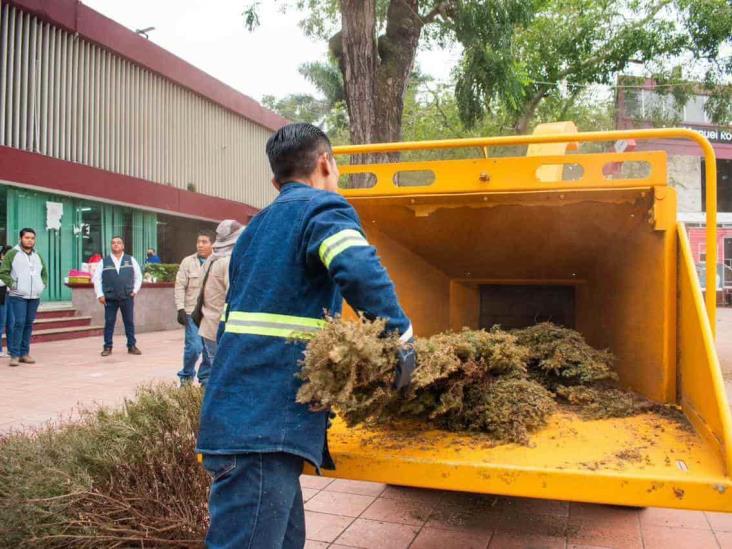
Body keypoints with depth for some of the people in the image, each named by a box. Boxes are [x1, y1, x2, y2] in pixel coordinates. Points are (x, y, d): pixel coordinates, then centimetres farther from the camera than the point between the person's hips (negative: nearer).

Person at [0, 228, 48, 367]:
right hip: (18, 296, -5)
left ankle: (24, 353, 14)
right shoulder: (12, 253, -1)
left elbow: (45, 273, 25)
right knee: (19, 323, -11)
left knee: (29, 324, 7)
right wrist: (12, 285, -10)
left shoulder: (38, 256, 16)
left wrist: (43, 284, 10)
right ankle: (14, 354, -7)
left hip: (34, 297, 5)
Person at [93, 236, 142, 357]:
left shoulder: (131, 260, 8)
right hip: (110, 298, 0)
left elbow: (138, 276, 13)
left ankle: (132, 346, 11)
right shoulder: (104, 262, 7)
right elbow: (97, 279, 8)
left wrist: (135, 290, 3)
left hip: (127, 297, 0)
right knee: (109, 322, 2)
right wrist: (100, 295, 0)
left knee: (129, 322, 4)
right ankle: (107, 347, 10)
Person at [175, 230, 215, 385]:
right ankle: (186, 375, 14)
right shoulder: (188, 262, 0)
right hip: (193, 312, -2)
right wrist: (181, 309, -9)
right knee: (194, 347, -8)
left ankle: (205, 377, 21)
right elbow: (180, 287, -1)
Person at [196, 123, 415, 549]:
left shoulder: (258, 226, 23)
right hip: (263, 424, -9)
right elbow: (361, 271, -26)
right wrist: (401, 335, -13)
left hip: (238, 414, 9)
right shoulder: (323, 208, -4)